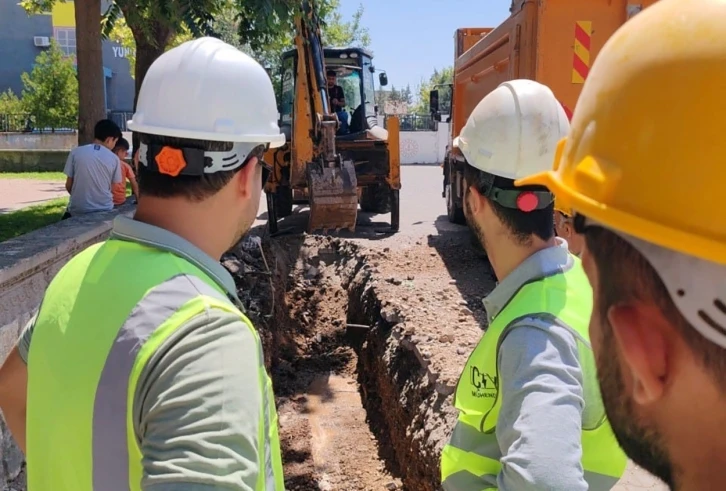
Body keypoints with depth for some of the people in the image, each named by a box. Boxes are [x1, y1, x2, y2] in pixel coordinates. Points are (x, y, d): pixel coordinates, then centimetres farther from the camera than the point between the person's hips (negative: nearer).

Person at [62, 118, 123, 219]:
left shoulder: (76, 152, -2)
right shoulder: (113, 158, -2)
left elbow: (68, 185, 3)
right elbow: (113, 187, 5)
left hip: (77, 210, 0)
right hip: (104, 210, 0)